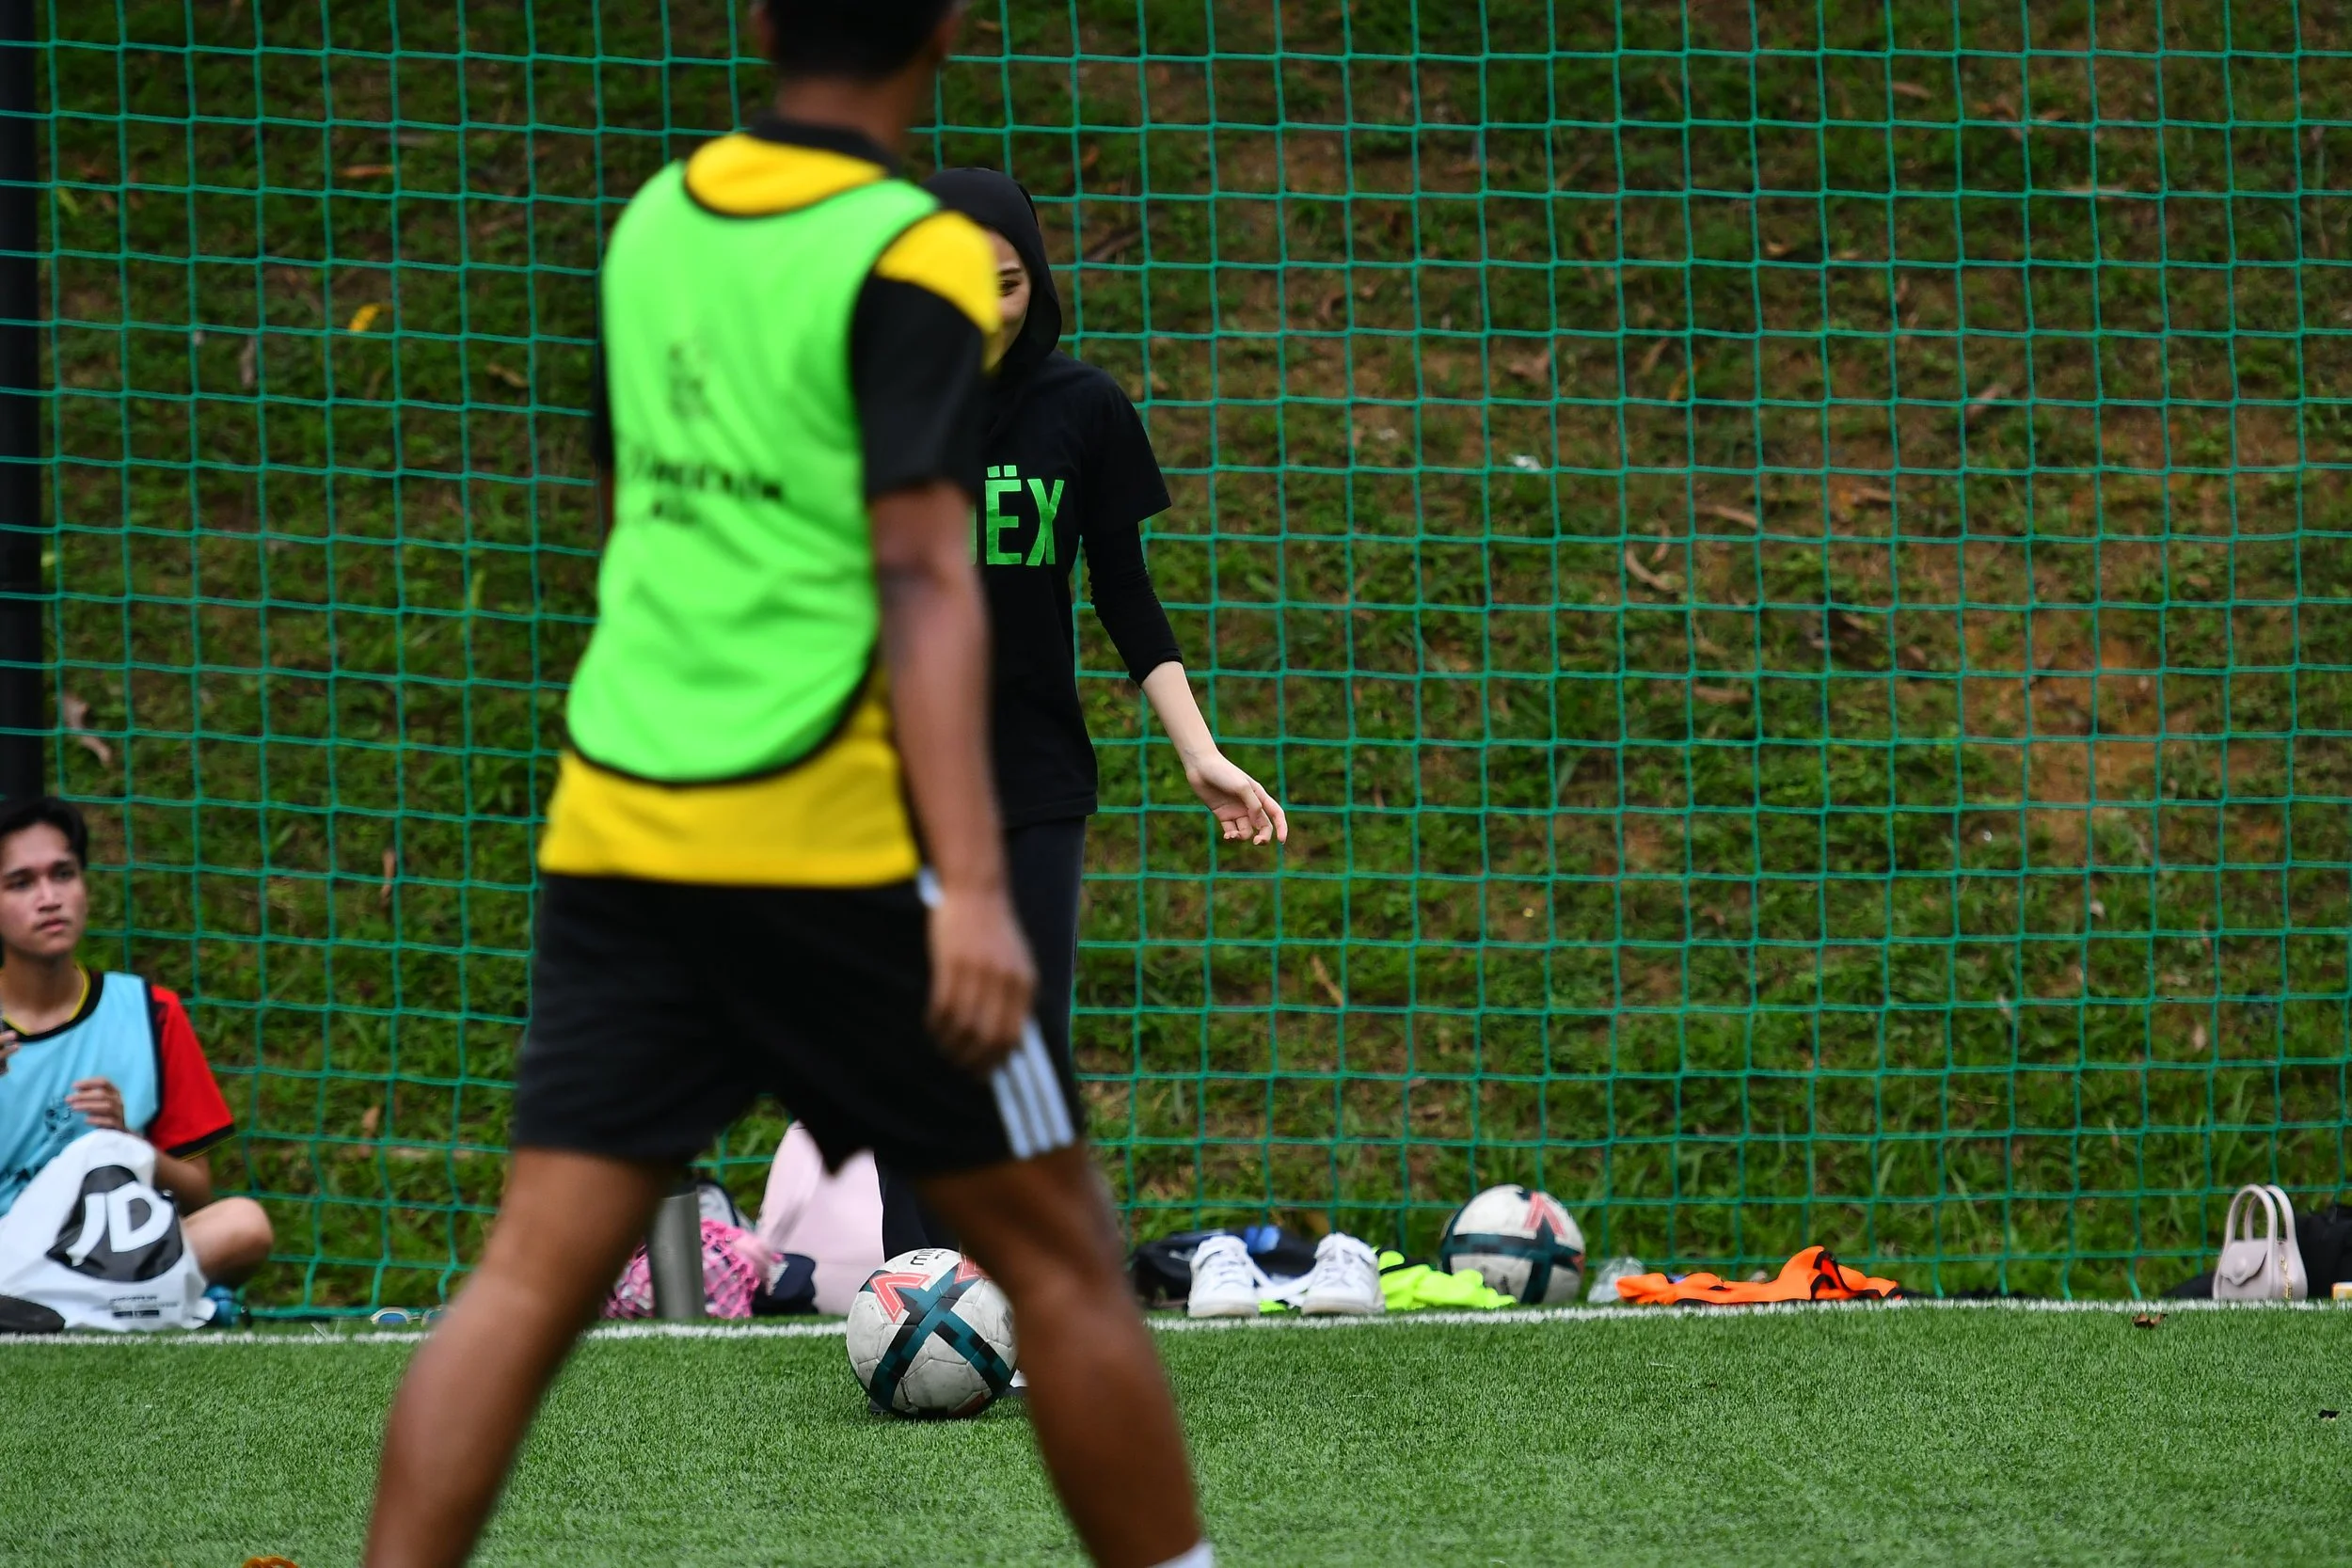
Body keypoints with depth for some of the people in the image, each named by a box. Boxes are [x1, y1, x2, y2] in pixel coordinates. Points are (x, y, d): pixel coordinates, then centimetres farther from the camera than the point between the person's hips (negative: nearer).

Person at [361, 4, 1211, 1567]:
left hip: (617, 820, 6)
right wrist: (973, 888, -22)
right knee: (1060, 1255, 7)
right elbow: (925, 581, -17)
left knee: (535, 1271, 2)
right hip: (836, 837, -5)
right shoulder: (913, 261, -8)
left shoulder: (654, 220, 11)